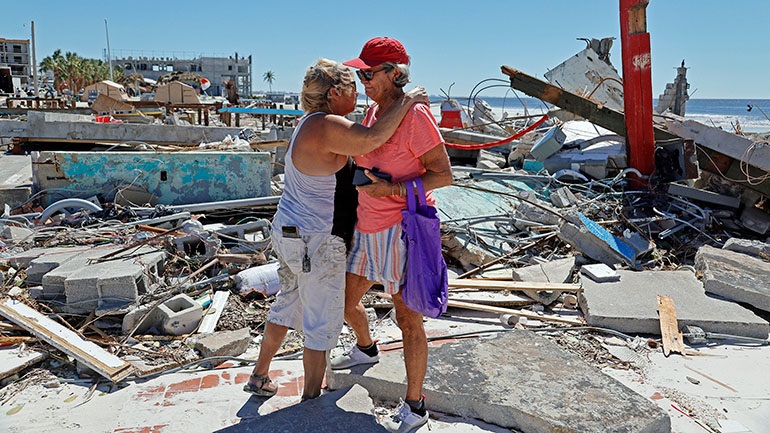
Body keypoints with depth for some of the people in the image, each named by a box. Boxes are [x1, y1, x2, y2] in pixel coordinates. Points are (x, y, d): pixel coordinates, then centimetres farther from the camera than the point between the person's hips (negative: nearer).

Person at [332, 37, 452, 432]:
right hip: (368, 228, 9)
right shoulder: (373, 111, 9)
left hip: (403, 229, -9)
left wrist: (391, 190, -23)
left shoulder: (415, 115, -16)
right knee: (345, 300, 22)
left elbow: (444, 175, -16)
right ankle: (366, 350, 53)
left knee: (408, 320, 1)